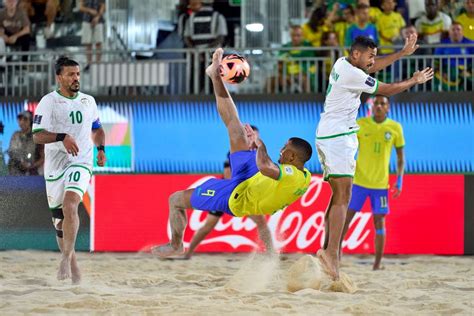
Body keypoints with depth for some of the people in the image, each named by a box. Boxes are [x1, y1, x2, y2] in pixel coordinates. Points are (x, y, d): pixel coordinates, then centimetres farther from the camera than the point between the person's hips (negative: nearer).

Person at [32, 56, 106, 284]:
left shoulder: (88, 101, 8)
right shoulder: (49, 102, -5)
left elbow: (97, 129, 25)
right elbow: (37, 136, -14)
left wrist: (101, 149, 6)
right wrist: (62, 137, -30)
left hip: (80, 163, 0)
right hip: (55, 166, 0)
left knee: (70, 204, -27)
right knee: (59, 221, 8)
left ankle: (66, 257, -23)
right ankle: (73, 266, 25)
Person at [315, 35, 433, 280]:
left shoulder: (342, 64, 13)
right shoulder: (353, 74, -15)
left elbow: (372, 67, 29)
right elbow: (386, 90, -6)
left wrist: (403, 53, 29)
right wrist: (414, 81, 9)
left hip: (327, 137, 10)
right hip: (338, 138, -10)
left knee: (337, 197, 10)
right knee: (342, 199, -14)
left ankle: (327, 250, 6)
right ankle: (331, 253, -23)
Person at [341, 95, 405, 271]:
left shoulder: (395, 128, 1)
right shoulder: (360, 124, 0)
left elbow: (400, 157, 8)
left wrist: (399, 180, -1)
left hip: (381, 183, 0)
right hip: (359, 181, 0)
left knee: (379, 222, 0)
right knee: (345, 217, -3)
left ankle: (377, 264, 6)